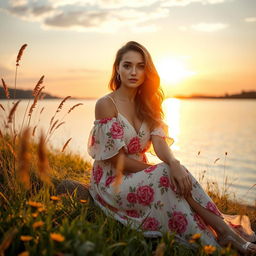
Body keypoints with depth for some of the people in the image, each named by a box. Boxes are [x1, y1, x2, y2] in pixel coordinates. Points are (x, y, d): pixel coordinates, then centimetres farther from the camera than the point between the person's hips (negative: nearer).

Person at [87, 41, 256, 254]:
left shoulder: (146, 104, 7)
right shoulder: (106, 104, -13)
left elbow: (159, 142, -9)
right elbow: (117, 159, -16)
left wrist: (174, 163, -32)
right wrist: (162, 170, -15)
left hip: (138, 177, 5)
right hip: (112, 183, -5)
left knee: (178, 176, -24)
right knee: (168, 177, -28)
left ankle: (224, 231, -22)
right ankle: (223, 231, -23)